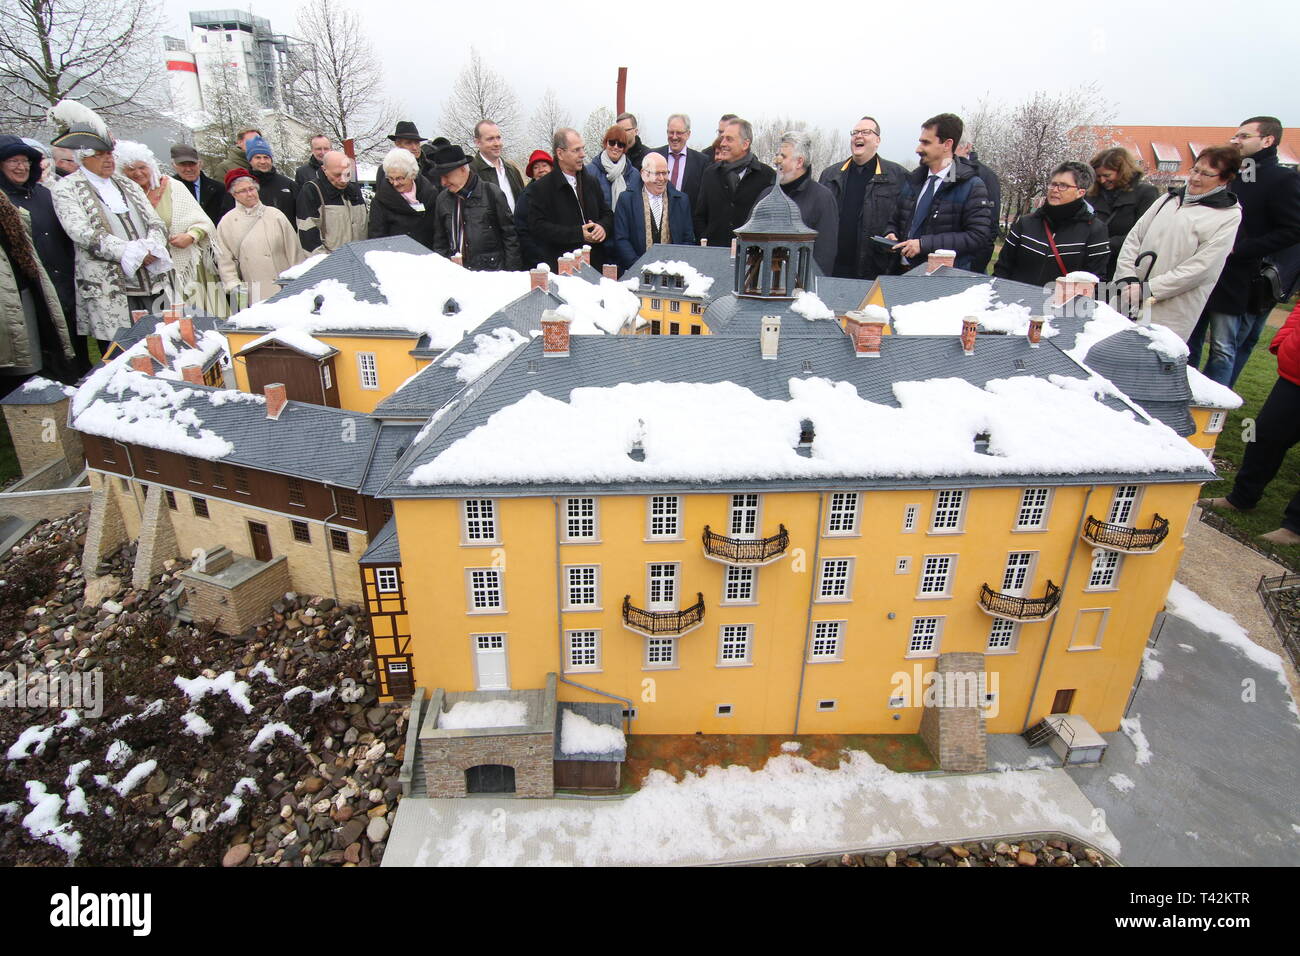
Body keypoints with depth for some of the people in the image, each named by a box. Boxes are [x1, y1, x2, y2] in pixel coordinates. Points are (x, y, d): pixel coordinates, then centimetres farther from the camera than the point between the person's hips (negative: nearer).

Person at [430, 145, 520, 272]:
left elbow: (509, 236, -1)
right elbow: (440, 241, 18)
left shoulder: (491, 192, -1)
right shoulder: (442, 199, 11)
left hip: (492, 271, -3)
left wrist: (511, 274, -6)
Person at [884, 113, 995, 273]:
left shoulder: (972, 186, -6)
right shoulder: (912, 180, 12)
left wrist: (925, 244, -20)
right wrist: (891, 235, -4)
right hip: (903, 271, 5)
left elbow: (978, 236, -14)